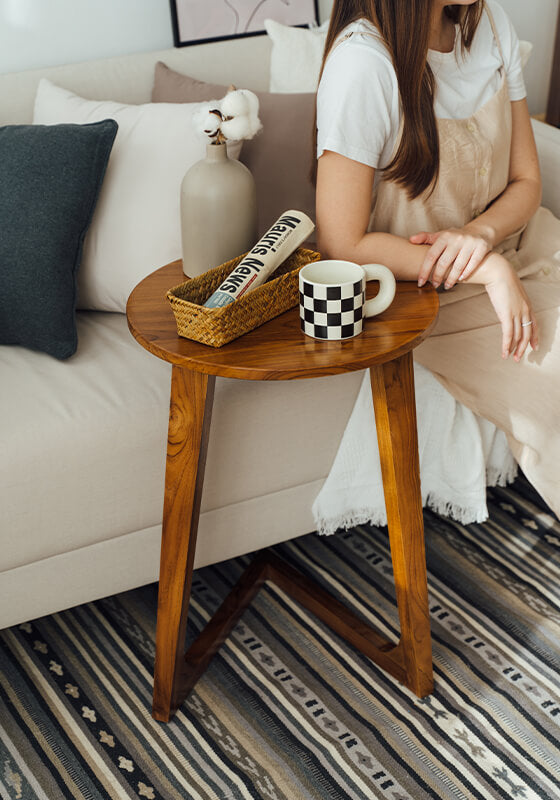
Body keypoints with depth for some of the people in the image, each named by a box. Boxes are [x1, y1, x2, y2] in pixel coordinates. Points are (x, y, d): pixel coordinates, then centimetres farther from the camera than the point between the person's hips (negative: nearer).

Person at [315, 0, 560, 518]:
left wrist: (480, 232, -18)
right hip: (418, 288, -6)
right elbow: (342, 247, -21)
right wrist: (489, 270, -24)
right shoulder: (362, 59, -22)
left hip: (514, 244, 6)